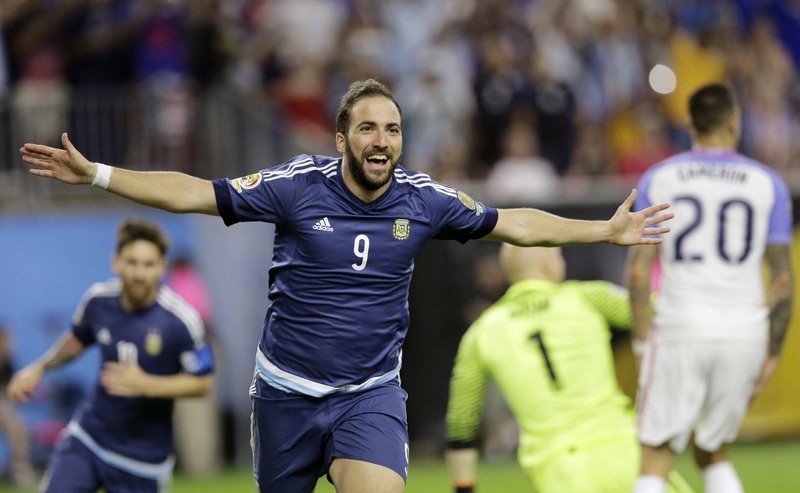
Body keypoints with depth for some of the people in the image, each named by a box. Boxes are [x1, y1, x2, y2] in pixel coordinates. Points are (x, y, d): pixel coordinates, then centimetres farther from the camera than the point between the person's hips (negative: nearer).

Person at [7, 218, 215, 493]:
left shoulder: (180, 320, -20)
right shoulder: (99, 300, -7)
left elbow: (202, 383, -13)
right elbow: (77, 340, 15)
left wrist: (146, 385, -26)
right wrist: (39, 368, 0)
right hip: (88, 437, 3)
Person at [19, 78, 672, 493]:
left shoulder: (422, 200, -3)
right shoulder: (298, 185, -9)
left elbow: (513, 223, 8)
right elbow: (196, 193, -7)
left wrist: (607, 231, 7)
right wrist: (94, 173, -14)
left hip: (371, 393, 0)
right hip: (288, 388, 0)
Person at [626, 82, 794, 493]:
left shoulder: (657, 179, 4)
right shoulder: (768, 184, 5)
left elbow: (637, 272, -1)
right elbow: (782, 278, 3)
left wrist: (643, 339, 6)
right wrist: (773, 352, 10)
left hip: (680, 331, -2)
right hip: (745, 333, 2)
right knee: (713, 455, 20)